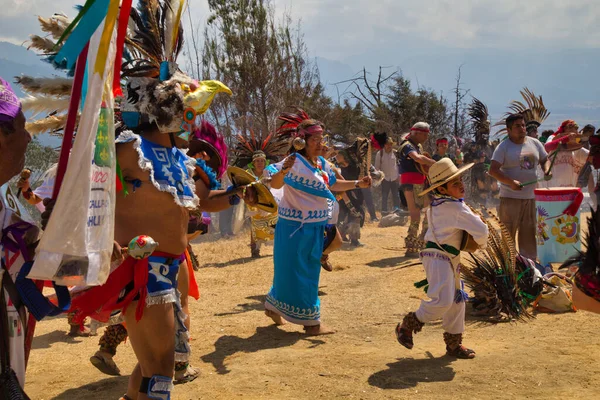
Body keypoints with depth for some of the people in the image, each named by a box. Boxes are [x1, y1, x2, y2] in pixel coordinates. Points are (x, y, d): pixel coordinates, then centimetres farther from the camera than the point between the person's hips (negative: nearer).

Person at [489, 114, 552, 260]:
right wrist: (511, 182, -26)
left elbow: (545, 160, 21)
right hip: (510, 198, -5)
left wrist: (547, 170, -3)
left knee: (529, 232, 11)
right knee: (507, 234, -1)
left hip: (531, 197, 5)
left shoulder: (535, 143, 9)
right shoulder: (503, 147, -7)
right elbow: (493, 170, -13)